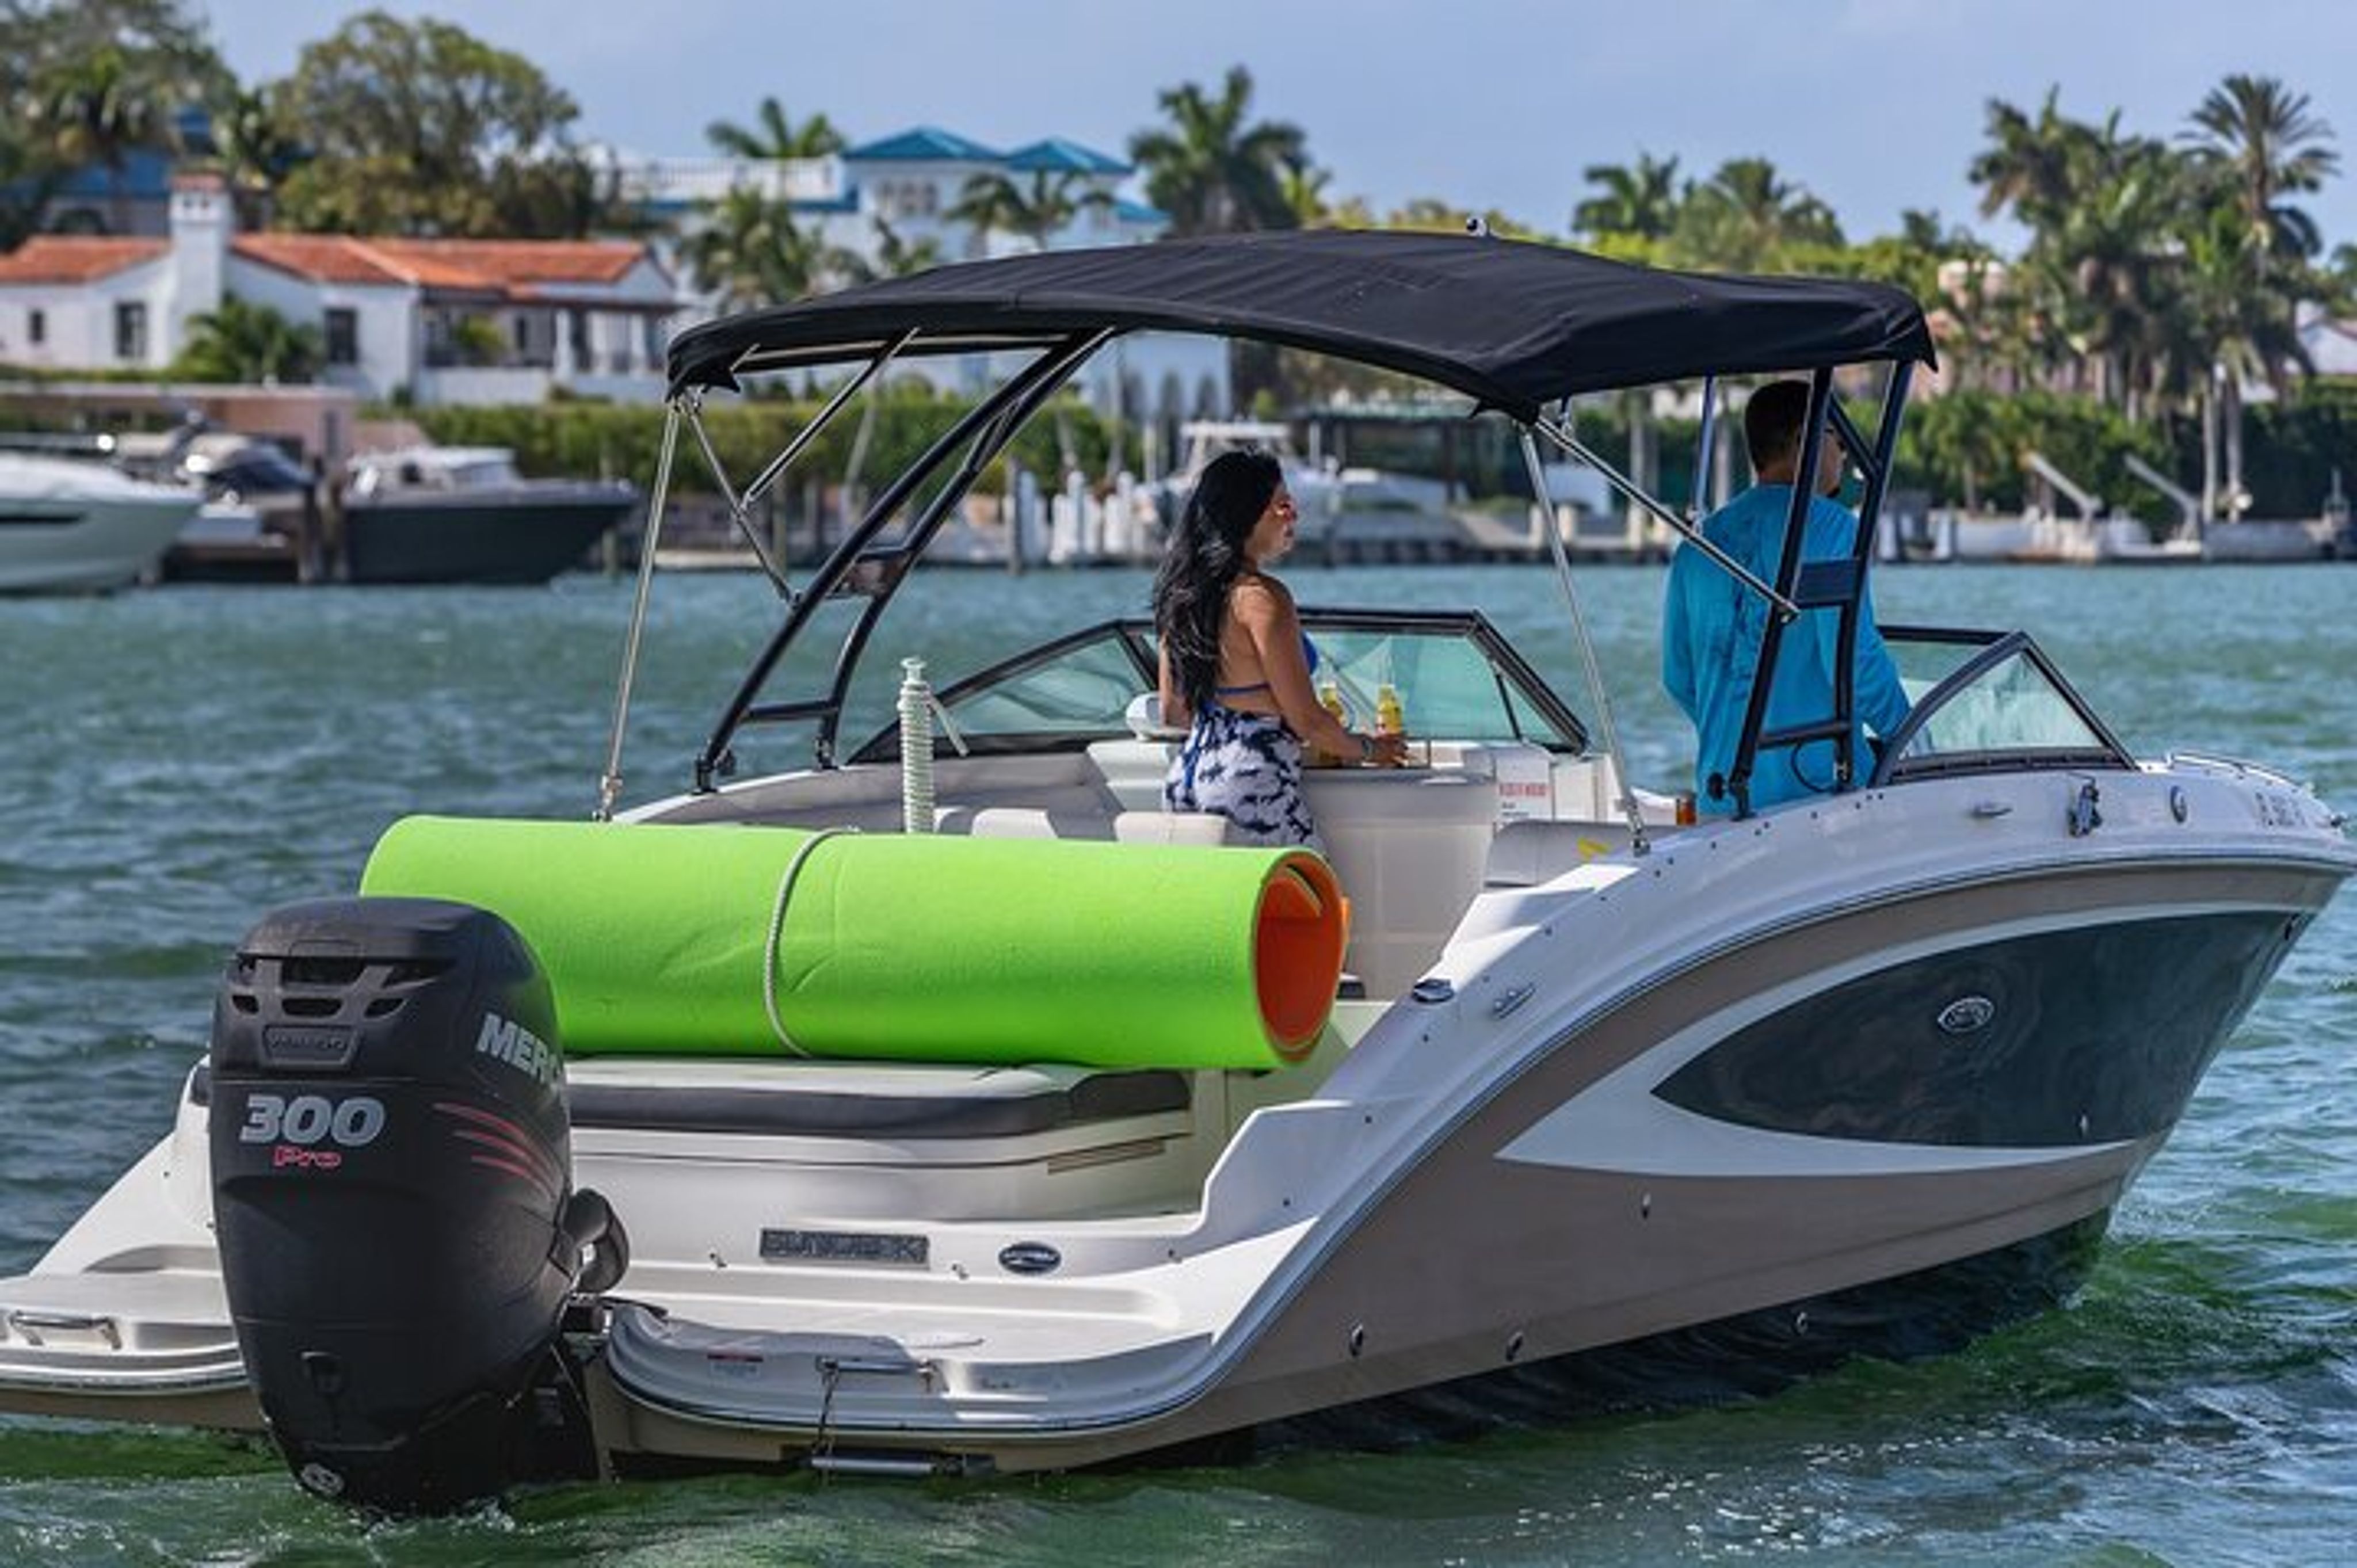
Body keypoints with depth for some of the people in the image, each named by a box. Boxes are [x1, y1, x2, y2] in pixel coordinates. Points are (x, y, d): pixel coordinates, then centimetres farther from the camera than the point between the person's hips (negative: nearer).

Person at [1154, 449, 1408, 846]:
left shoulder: (1183, 591, 11)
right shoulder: (1261, 597, -13)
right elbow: (1308, 721, -11)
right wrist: (1369, 749, 6)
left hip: (1185, 782, 9)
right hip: (1252, 787, -9)